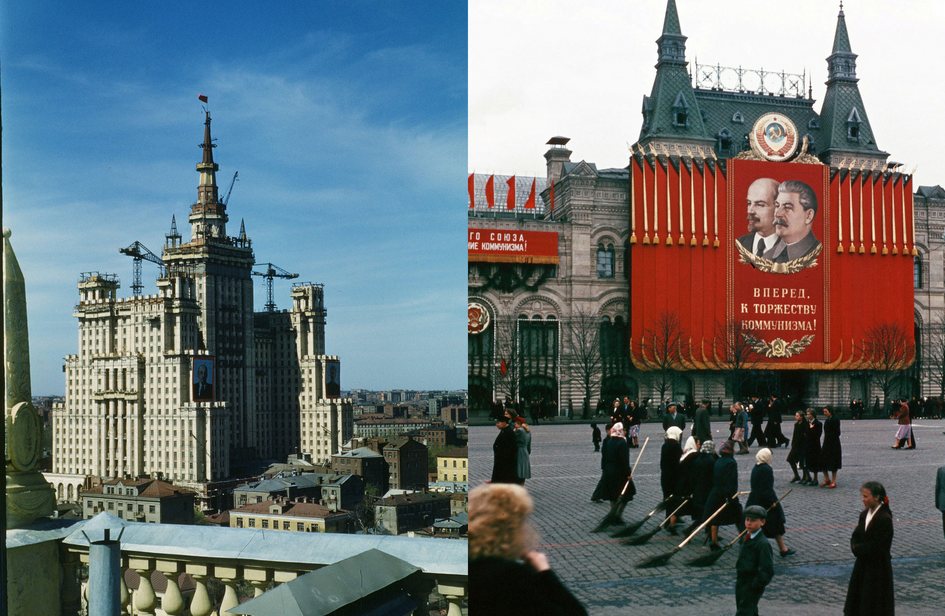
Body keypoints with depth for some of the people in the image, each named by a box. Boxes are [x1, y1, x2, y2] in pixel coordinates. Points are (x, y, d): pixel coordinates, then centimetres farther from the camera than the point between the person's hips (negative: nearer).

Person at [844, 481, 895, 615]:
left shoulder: (885, 519, -20)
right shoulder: (864, 515, 4)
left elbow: (878, 547, -21)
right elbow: (855, 537, 9)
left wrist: (858, 548, -11)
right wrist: (857, 548, -11)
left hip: (878, 569, -8)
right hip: (862, 565, 8)